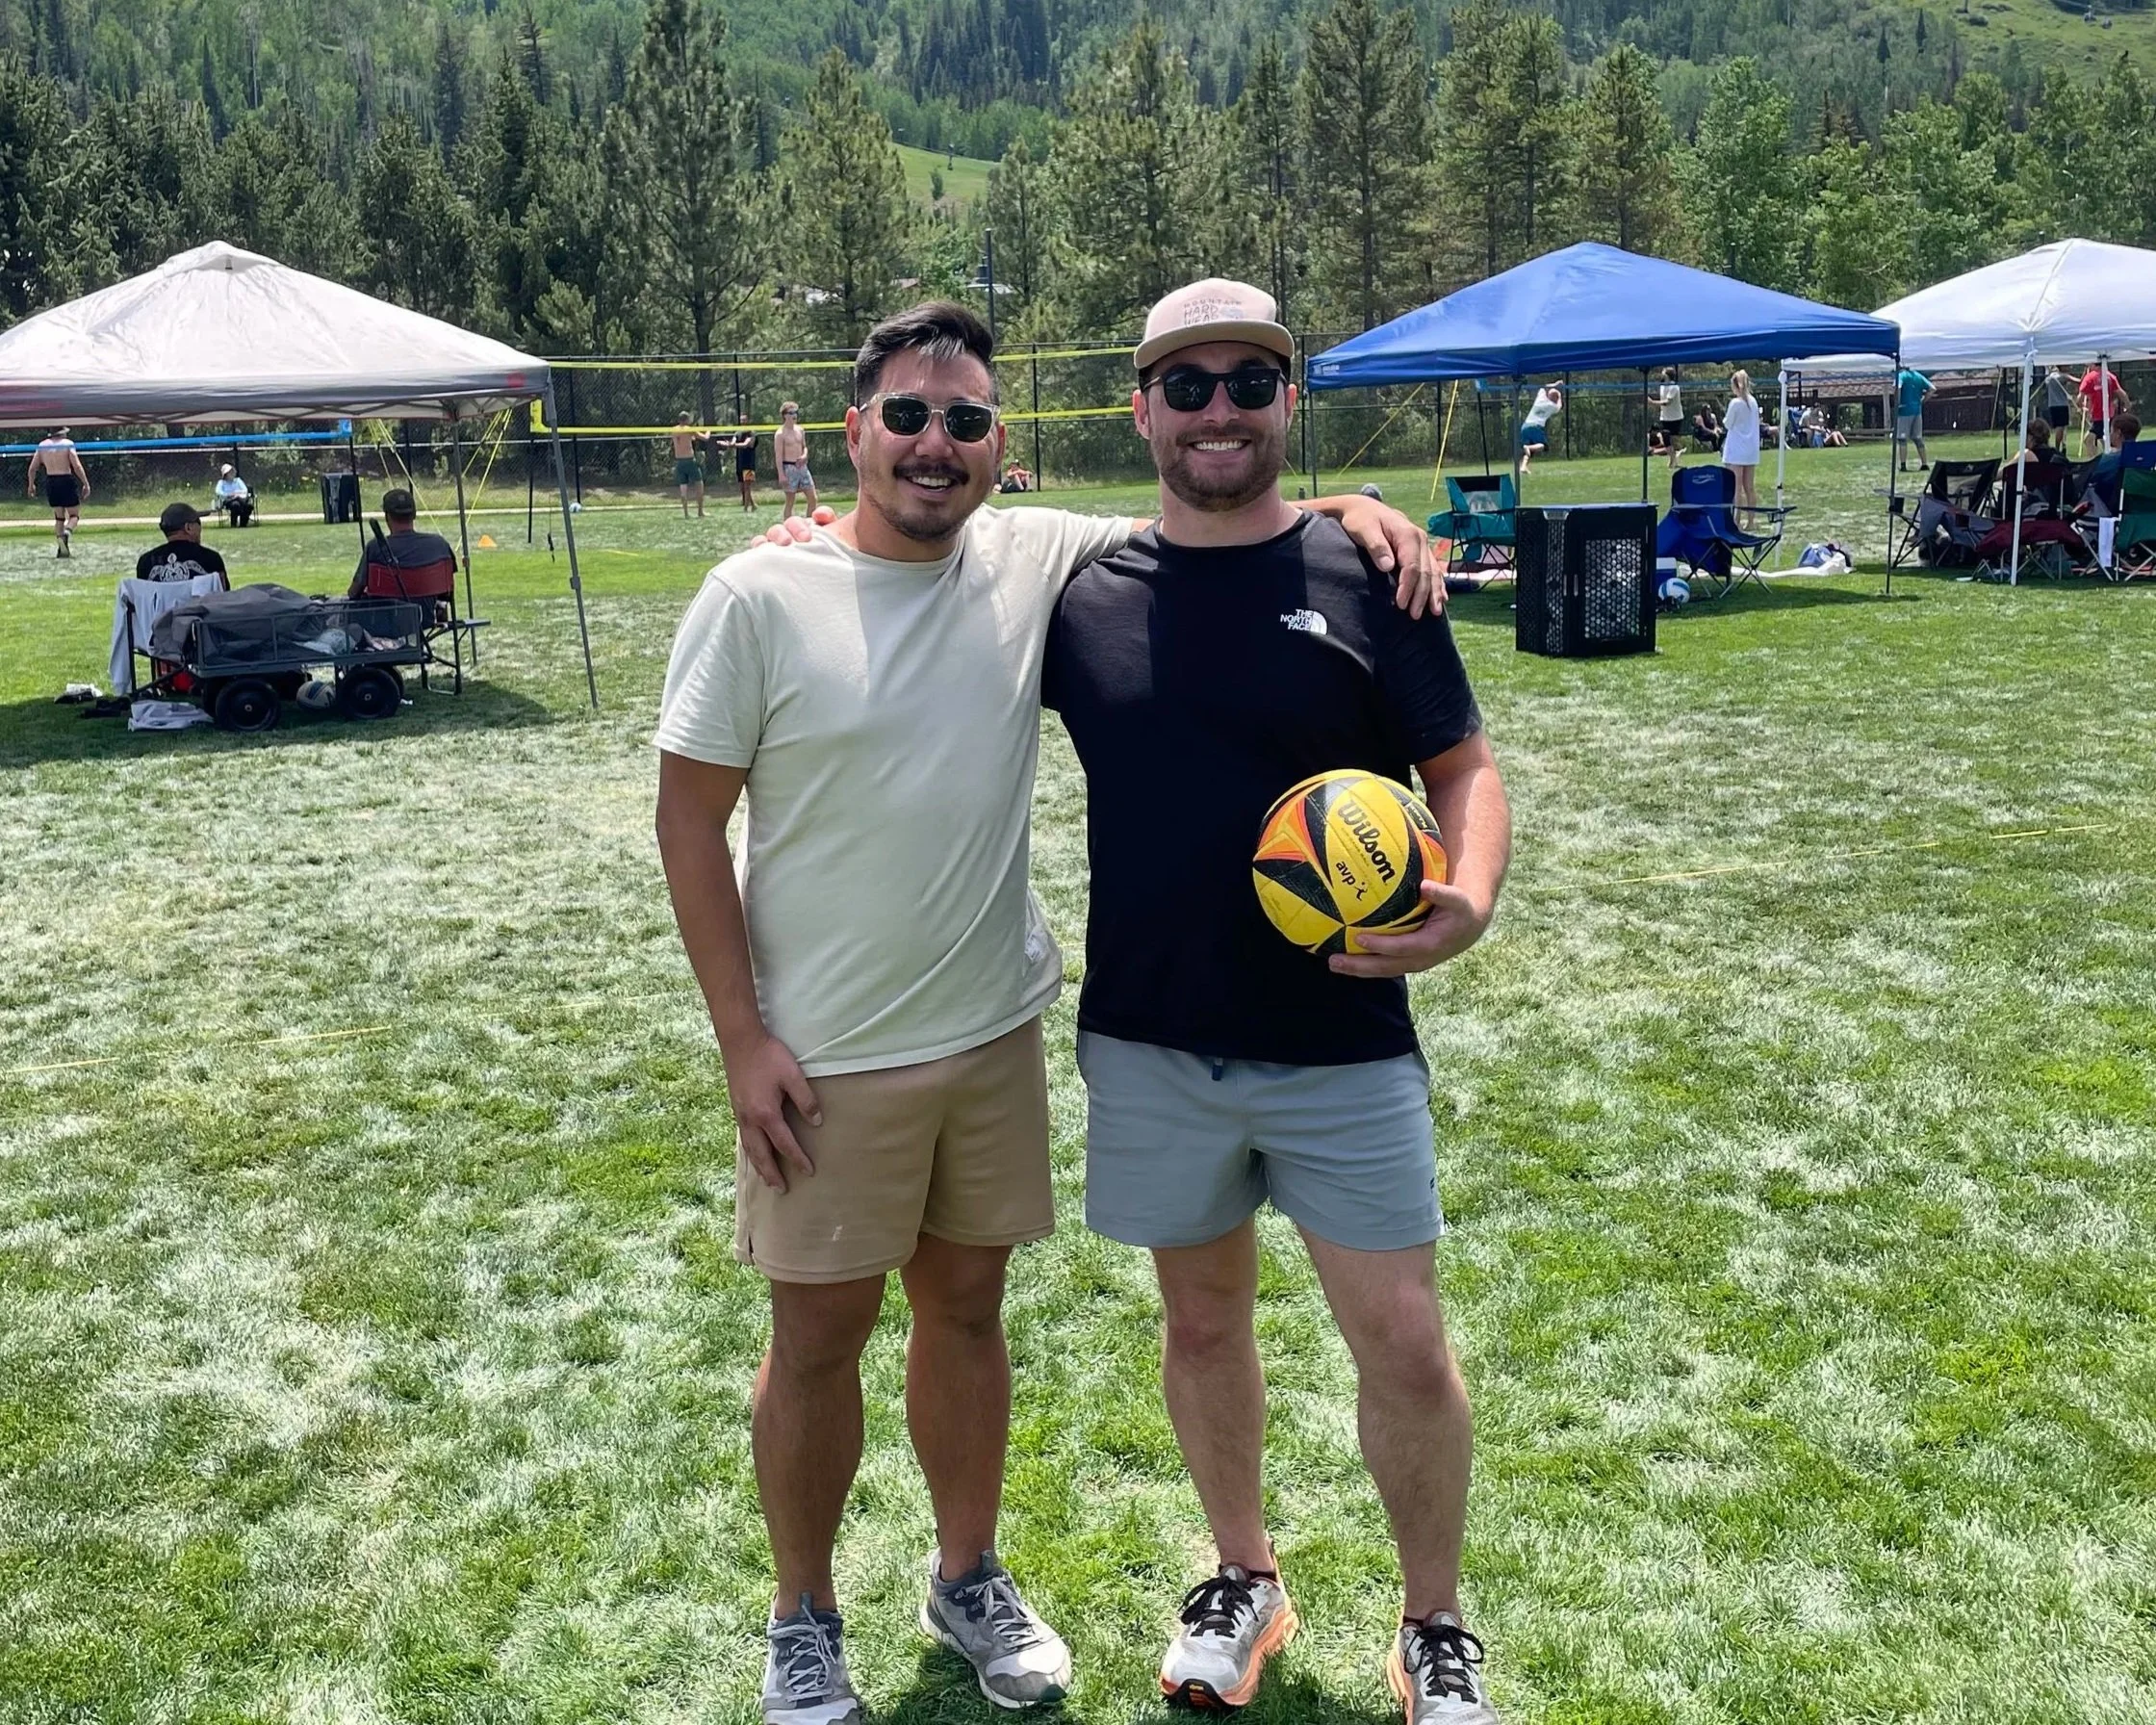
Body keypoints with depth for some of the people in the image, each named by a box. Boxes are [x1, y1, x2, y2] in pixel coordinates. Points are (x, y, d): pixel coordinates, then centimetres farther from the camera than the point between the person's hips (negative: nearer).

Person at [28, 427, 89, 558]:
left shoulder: (42, 445, 7)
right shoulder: (68, 444, -5)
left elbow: (32, 468, 9)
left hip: (50, 482, 4)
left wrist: (31, 485, 22)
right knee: (74, 515, 6)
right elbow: (77, 466, -14)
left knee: (59, 517, 15)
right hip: (67, 481, -4)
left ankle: (60, 547, 6)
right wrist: (86, 484, -9)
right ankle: (67, 532, -26)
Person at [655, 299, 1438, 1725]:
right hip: (824, 1060, -3)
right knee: (819, 1339, 10)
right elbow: (690, 820, -8)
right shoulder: (761, 597, -12)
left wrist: (1347, 509, -13)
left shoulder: (1036, 560, -2)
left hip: (997, 1033, 3)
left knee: (967, 1307, 17)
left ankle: (969, 1577, 39)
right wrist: (742, 1037, -12)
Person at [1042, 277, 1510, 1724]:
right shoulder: (1086, 591, 1)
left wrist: (1468, 901, -22)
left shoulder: (1364, 577, -5)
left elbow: (1464, 768, -2)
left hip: (1341, 1046, -2)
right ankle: (1244, 1580, 39)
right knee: (1202, 1315, 16)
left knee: (1405, 1343, 2)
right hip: (1149, 1045, 2)